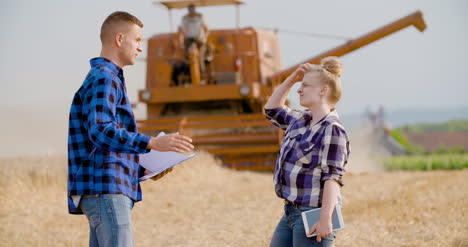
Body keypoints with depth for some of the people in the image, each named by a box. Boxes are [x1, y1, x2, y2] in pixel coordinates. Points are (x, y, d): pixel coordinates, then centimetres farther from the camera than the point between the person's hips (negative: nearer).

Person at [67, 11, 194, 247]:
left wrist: (142, 170, 17)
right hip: (106, 190, -10)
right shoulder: (103, 78, -9)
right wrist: (152, 143, -32)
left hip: (107, 192, 10)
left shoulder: (109, 78, 24)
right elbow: (100, 130, -24)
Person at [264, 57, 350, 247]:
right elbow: (272, 110, 29)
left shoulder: (332, 130, -15)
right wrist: (291, 79, 17)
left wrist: (325, 219, -28)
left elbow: (333, 177, -22)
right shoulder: (301, 121, 12)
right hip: (291, 212, 10)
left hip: (313, 216, -10)